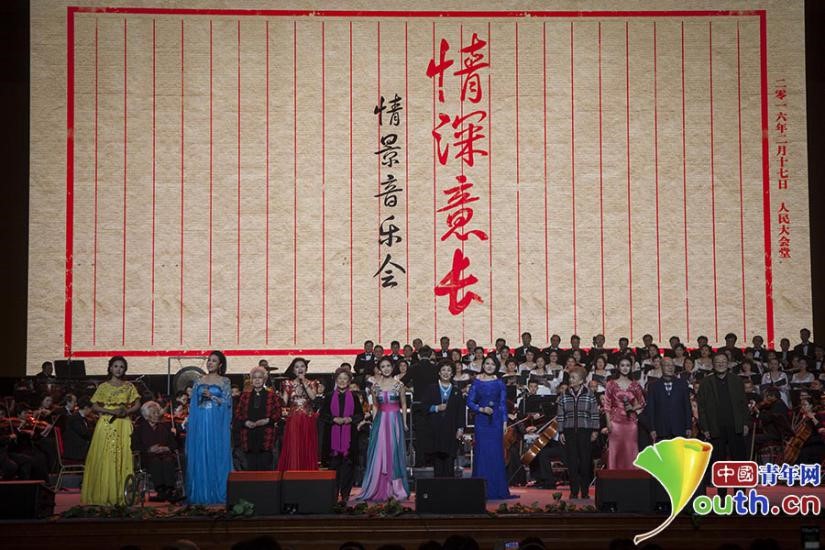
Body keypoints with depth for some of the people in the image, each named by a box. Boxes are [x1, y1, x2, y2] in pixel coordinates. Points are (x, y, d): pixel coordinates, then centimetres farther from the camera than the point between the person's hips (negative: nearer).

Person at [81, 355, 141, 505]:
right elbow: (95, 407, 3)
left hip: (123, 426, 1)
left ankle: (121, 495, -2)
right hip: (106, 424, -1)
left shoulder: (129, 387, 11)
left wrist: (126, 411, -12)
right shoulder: (103, 387, 7)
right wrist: (111, 411, -11)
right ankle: (104, 495, -4)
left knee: (123, 458, -4)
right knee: (105, 459, -6)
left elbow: (137, 405, 7)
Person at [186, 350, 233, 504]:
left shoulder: (224, 382, 3)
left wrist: (212, 396, -16)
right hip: (200, 423, 3)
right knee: (199, 457, 2)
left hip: (217, 424, -3)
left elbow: (227, 402, -3)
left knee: (217, 456, -3)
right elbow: (193, 404, 11)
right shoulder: (199, 381, 11)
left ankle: (217, 493, 3)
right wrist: (190, 424, 5)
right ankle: (200, 494, 8)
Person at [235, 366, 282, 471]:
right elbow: (237, 414, 11)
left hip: (266, 436, -2)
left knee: (266, 465, -5)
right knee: (251, 467, 1)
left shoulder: (272, 396, 8)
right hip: (249, 437, 2)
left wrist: (268, 420, -13)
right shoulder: (245, 396, 14)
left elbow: (278, 414, 4)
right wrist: (245, 422, -8)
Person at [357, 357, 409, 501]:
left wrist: (404, 422, 4)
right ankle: (379, 489, 5)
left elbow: (404, 405, 8)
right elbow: (375, 406, 12)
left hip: (395, 421, -1)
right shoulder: (376, 386, 7)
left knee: (394, 453, -1)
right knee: (379, 454, -1)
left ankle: (396, 488, 3)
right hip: (380, 421, 2)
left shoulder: (398, 385, 2)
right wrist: (374, 422, 5)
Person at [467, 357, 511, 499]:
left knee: (496, 454, -1)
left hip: (496, 422, 0)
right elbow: (470, 402, 3)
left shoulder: (499, 383, 5)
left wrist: (504, 422, -1)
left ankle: (496, 489, 4)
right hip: (481, 422, 0)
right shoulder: (476, 382, 4)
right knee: (482, 453, -2)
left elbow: (503, 404, 6)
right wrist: (482, 409, -12)